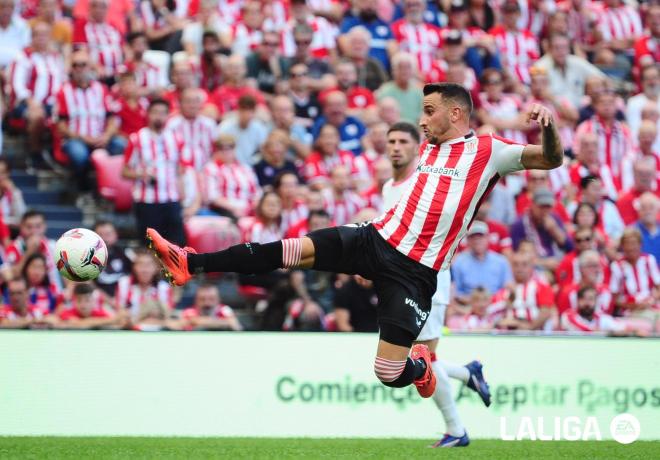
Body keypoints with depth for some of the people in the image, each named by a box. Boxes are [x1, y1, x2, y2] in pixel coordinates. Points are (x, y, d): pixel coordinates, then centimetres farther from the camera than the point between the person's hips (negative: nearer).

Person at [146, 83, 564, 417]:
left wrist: (548, 125, -28)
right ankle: (192, 263, -15)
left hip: (415, 271, -6)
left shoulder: (488, 151, -3)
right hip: (378, 237, 6)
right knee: (293, 250, -12)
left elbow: (551, 160, -9)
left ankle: (421, 366, 27)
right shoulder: (428, 148, 18)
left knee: (389, 372, -10)